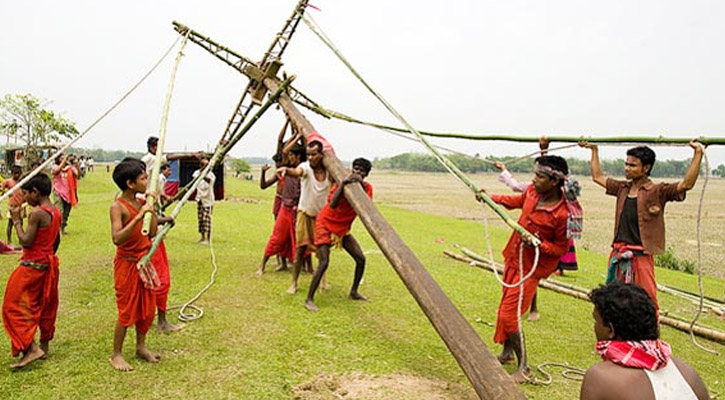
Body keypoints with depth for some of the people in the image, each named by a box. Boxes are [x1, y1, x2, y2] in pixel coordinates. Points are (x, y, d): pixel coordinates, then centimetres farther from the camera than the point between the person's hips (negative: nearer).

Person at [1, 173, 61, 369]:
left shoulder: (36, 213, -20)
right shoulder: (56, 211, 5)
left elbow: (26, 242, -21)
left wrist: (16, 221, -12)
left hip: (32, 265, -9)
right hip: (49, 263, 9)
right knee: (45, 306, 16)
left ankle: (31, 348, -6)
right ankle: (44, 345, 26)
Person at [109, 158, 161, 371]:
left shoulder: (141, 202, 4)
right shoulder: (118, 206, -17)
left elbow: (152, 232, 1)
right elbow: (117, 238, -30)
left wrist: (152, 207, -4)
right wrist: (138, 217, -35)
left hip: (144, 262, 7)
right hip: (127, 263, -7)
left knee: (147, 307, 15)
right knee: (127, 311, 2)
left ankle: (141, 347, 33)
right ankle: (116, 354, 20)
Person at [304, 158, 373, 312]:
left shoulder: (367, 187, -4)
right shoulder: (342, 182, -18)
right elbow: (332, 205, -34)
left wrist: (361, 186, -30)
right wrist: (342, 184, -39)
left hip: (343, 228, 6)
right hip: (325, 224, -6)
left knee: (361, 258, 4)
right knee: (324, 262, -17)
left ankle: (354, 292, 23)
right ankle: (309, 299, -9)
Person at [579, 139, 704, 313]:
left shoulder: (657, 192, -7)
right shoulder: (622, 188, 9)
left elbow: (686, 184, -21)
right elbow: (598, 177, 22)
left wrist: (698, 153, -25)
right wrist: (594, 150, 27)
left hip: (640, 257, -6)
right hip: (618, 255, 6)